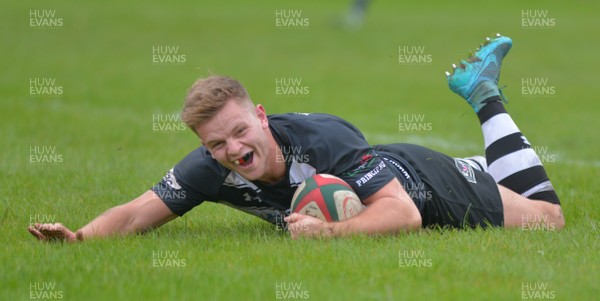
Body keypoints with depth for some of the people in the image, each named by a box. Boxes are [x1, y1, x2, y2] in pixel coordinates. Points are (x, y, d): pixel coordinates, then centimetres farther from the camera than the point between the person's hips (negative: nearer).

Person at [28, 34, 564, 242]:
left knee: (547, 215, 19)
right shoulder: (212, 167, -29)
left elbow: (404, 214, -47)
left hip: (424, 184, -5)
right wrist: (81, 236, -46)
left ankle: (482, 93, 31)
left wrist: (328, 231, -59)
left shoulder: (324, 137, -44)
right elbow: (138, 212, -27)